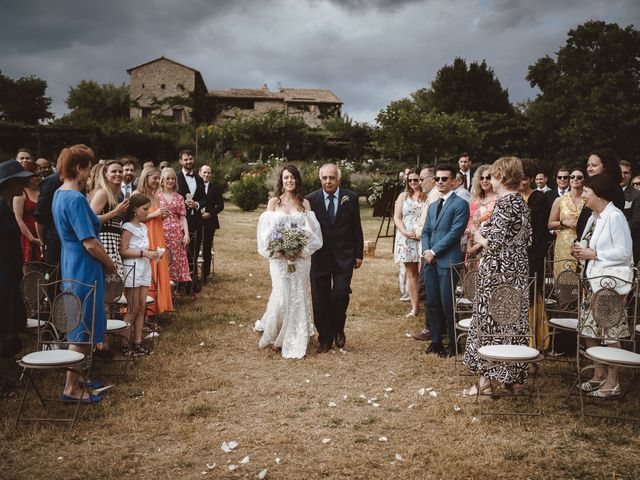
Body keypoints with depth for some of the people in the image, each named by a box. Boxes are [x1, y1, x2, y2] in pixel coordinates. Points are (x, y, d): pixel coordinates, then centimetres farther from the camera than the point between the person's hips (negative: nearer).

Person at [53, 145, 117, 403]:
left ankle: (76, 377, 30)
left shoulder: (59, 194, 10)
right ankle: (71, 388, 7)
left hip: (72, 267, 10)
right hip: (85, 270, -10)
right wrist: (110, 264, -8)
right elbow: (90, 243, -22)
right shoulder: (75, 199, -21)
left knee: (79, 327, 19)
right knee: (82, 329, -1)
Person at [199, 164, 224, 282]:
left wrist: (210, 213, -9)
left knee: (207, 249, 5)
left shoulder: (215, 187, 6)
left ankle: (205, 274, 12)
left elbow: (220, 205, 4)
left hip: (209, 222, 1)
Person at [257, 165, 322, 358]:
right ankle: (274, 337, 13)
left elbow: (312, 231, 3)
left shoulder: (305, 203, 7)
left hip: (301, 257, 1)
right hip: (279, 256, -1)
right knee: (281, 297, -8)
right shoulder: (274, 202, 5)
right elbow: (266, 231, 2)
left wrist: (301, 251, -10)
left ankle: (296, 341, 13)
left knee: (298, 297, 2)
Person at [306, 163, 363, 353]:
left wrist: (359, 254, 4)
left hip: (344, 257, -1)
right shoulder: (311, 199, -1)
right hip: (319, 257, 1)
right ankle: (325, 338, 20)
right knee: (320, 300, 5)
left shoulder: (351, 198, 1)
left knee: (340, 294, -12)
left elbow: (357, 228, 5)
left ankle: (338, 329, 16)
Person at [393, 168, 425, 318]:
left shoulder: (428, 196, 1)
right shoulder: (403, 196, 13)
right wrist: (405, 232, -9)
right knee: (410, 272, 6)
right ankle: (415, 307, 11)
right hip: (406, 238, 4)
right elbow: (397, 217, 7)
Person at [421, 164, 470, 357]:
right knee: (432, 304, 10)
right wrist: (426, 250, -1)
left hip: (448, 261, -7)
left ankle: (453, 344, 8)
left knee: (448, 304, -4)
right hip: (431, 261, 7)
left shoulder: (460, 204, -5)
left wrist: (434, 251, -12)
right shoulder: (433, 206, 21)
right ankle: (435, 341, 19)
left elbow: (455, 232, -13)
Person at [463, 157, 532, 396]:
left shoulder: (504, 203, -17)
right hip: (519, 268, 9)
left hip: (497, 271, -9)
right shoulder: (521, 202, 9)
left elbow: (494, 243, -20)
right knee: (515, 322, 14)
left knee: (489, 322, 0)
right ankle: (516, 377, 23)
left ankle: (486, 380, 6)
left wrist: (479, 238, 0)